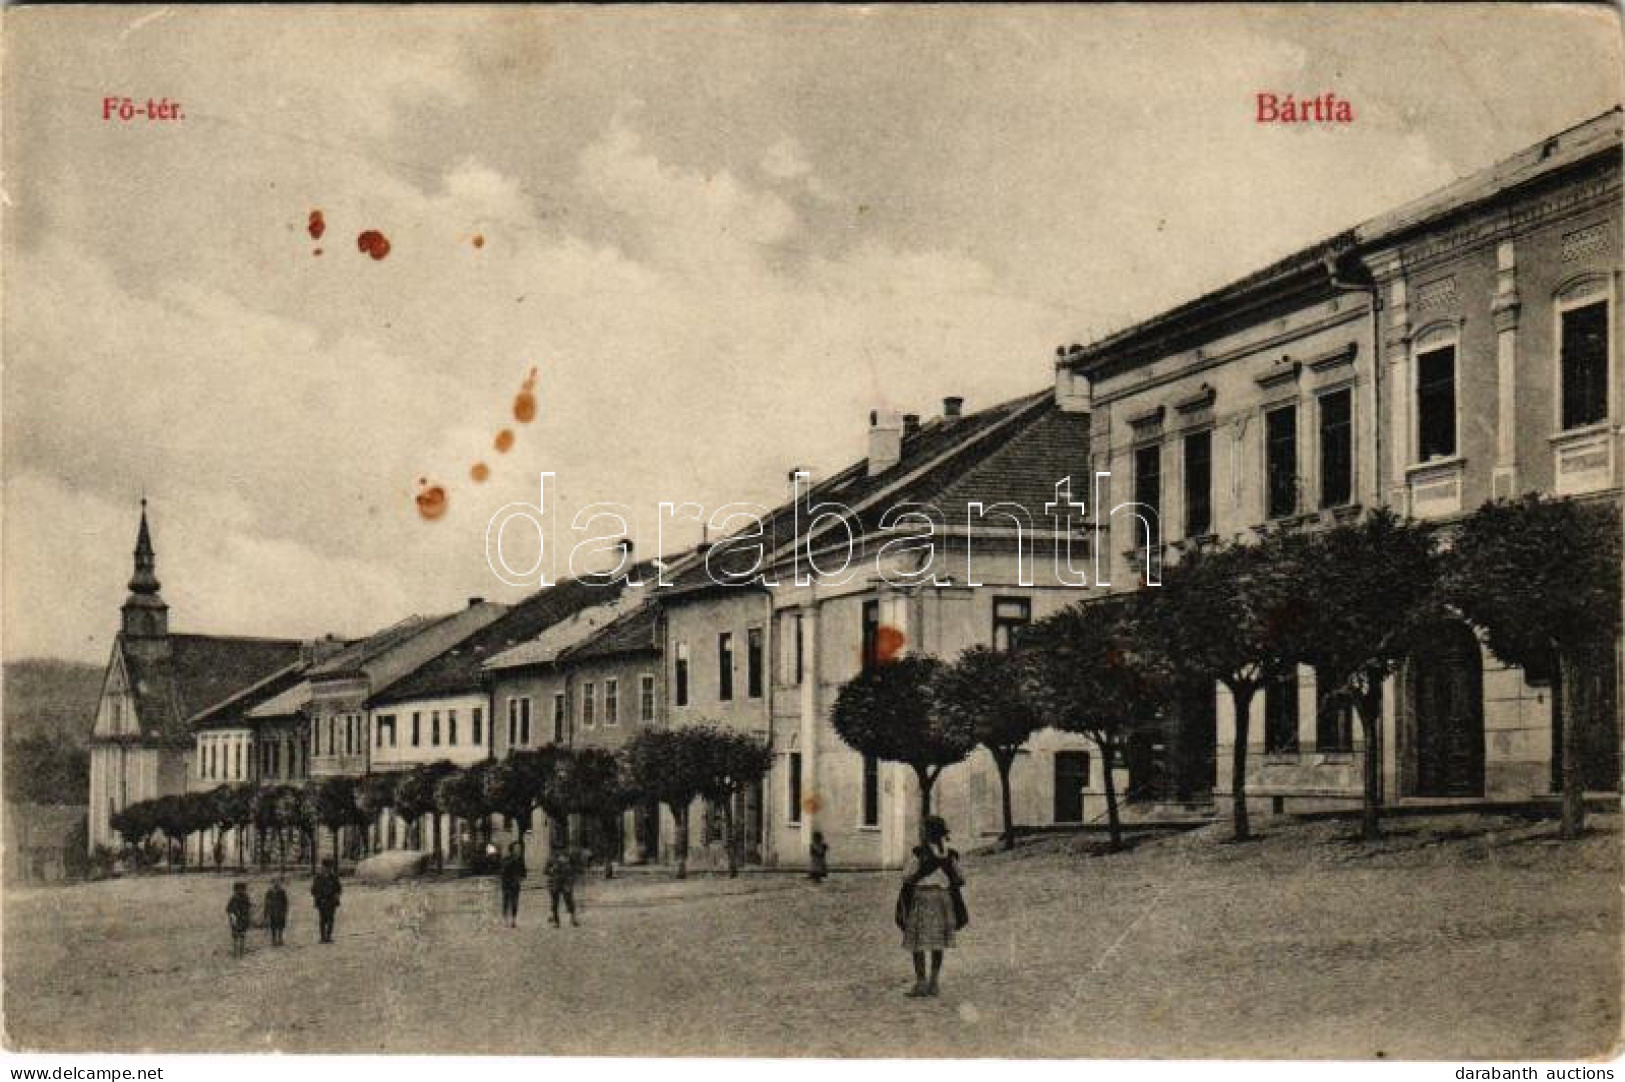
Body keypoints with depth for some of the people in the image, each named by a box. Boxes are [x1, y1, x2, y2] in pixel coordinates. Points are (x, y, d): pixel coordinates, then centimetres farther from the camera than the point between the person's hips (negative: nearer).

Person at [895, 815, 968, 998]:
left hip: (921, 898, -5)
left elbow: (907, 877, -6)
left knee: (918, 943, 1)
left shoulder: (918, 852, -11)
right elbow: (959, 880, 7)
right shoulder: (949, 854, 2)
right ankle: (933, 983, 8)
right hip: (943, 900, 5)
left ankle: (921, 984, -5)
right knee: (937, 943, 11)